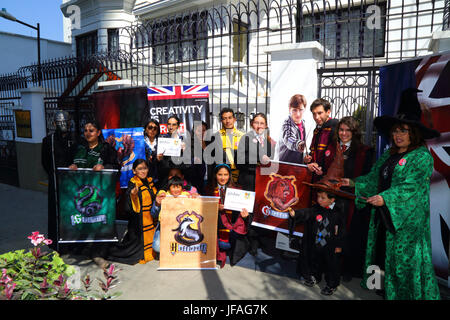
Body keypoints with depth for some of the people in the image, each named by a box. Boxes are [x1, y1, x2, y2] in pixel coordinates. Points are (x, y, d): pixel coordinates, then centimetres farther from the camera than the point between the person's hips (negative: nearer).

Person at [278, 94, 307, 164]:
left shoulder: (303, 122, 4)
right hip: (286, 162, -7)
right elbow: (288, 139, -42)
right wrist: (297, 144, -61)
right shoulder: (287, 124, -20)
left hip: (299, 163, 7)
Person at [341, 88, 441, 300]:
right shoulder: (389, 155, 12)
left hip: (408, 218, -7)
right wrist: (354, 184, 1)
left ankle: (413, 294, 18)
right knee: (382, 250, 13)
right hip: (383, 215, 7)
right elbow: (374, 178, 15)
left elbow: (411, 186, -21)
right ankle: (386, 287, 28)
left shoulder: (422, 156, -9)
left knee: (405, 257, 1)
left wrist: (385, 198, -32)